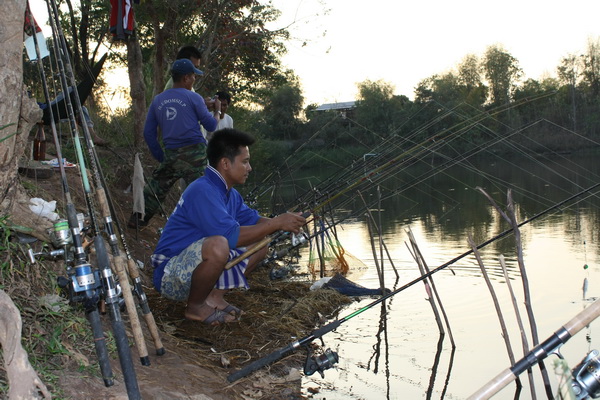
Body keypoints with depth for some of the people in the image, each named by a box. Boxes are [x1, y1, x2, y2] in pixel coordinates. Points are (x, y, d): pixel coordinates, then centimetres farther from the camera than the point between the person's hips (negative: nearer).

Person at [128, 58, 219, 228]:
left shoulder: (158, 100, 13)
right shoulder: (193, 98, -1)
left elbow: (149, 133, 13)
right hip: (194, 153, -5)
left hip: (170, 154, 5)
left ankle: (137, 219, 28)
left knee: (155, 187, 19)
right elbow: (210, 125, 1)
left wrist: (160, 157, 19)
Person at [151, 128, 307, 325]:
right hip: (170, 276, -9)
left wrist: (282, 223, -6)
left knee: (260, 244, 7)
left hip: (195, 266, 9)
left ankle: (215, 295, 5)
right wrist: (276, 223, -22)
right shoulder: (202, 191, -23)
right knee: (218, 245, -38)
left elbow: (253, 220, 13)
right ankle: (195, 307, -13)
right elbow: (231, 236, -29)